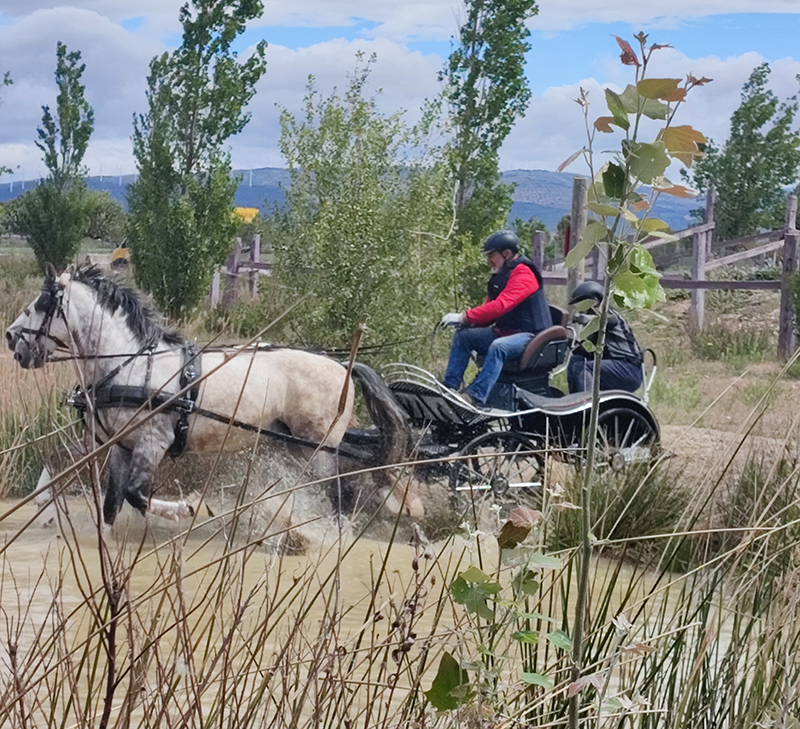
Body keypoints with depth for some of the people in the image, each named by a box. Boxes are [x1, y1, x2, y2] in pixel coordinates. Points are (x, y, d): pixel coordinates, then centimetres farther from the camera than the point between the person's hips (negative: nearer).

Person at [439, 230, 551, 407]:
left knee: (498, 347, -37)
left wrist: (464, 317, -29)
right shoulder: (500, 275, 16)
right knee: (463, 336, -1)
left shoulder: (523, 274, -15)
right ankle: (449, 386, -7)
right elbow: (489, 308, 14)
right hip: (504, 331, 10)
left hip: (531, 335, -10)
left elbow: (501, 305, -27)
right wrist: (463, 320, -6)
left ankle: (476, 397, -44)